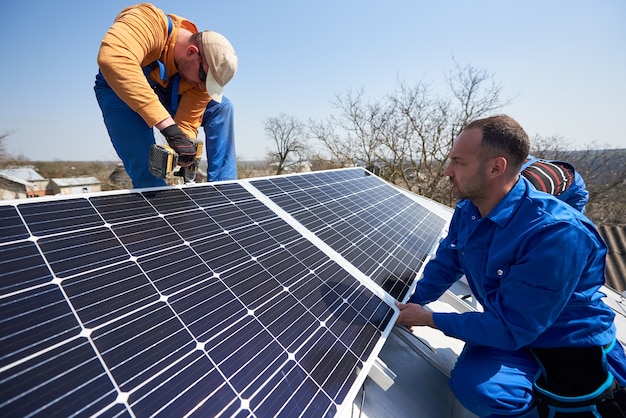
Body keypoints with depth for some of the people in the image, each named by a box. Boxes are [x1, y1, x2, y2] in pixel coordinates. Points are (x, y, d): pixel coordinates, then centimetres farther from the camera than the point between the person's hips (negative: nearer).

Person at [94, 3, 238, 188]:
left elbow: (187, 122, -21)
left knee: (221, 107, -17)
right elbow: (112, 59, -53)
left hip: (163, 93, 4)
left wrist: (185, 149, -40)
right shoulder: (150, 23, -36)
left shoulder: (202, 73, -22)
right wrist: (168, 126, -59)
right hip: (118, 89, -3)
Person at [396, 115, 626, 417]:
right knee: (468, 380, -17)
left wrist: (429, 318, -22)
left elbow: (511, 328, -28)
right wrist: (411, 305, -6)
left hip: (571, 348, -6)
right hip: (507, 328, 6)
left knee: (478, 385, -27)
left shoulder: (557, 233, -31)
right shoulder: (466, 211, -9)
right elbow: (444, 266, 3)